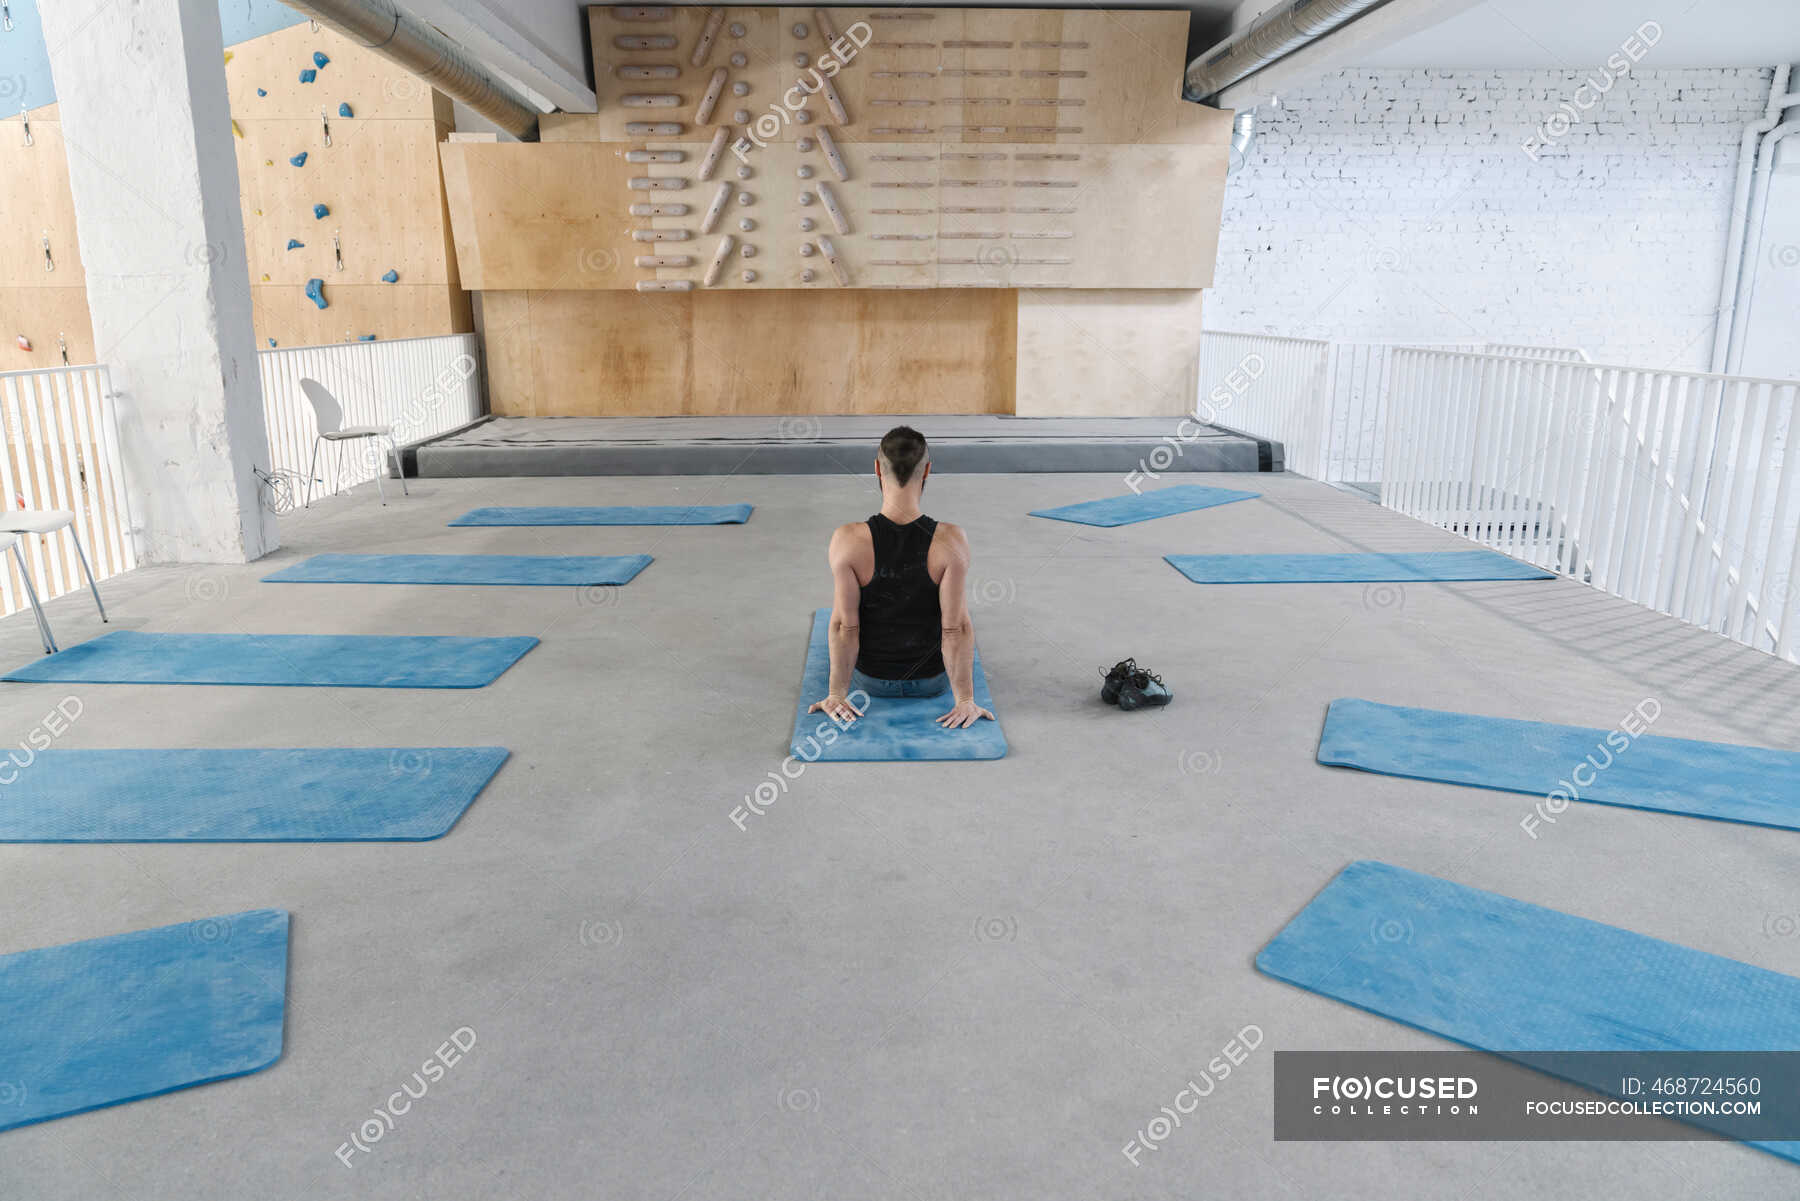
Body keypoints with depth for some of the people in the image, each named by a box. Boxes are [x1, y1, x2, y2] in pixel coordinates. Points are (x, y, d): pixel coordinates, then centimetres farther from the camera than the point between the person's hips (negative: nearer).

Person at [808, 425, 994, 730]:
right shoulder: (951, 540, -26)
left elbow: (844, 626, -20)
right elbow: (956, 628, -22)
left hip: (870, 680, 0)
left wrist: (836, 694, -9)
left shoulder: (847, 540, -25)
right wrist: (965, 700, -13)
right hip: (934, 681, 0)